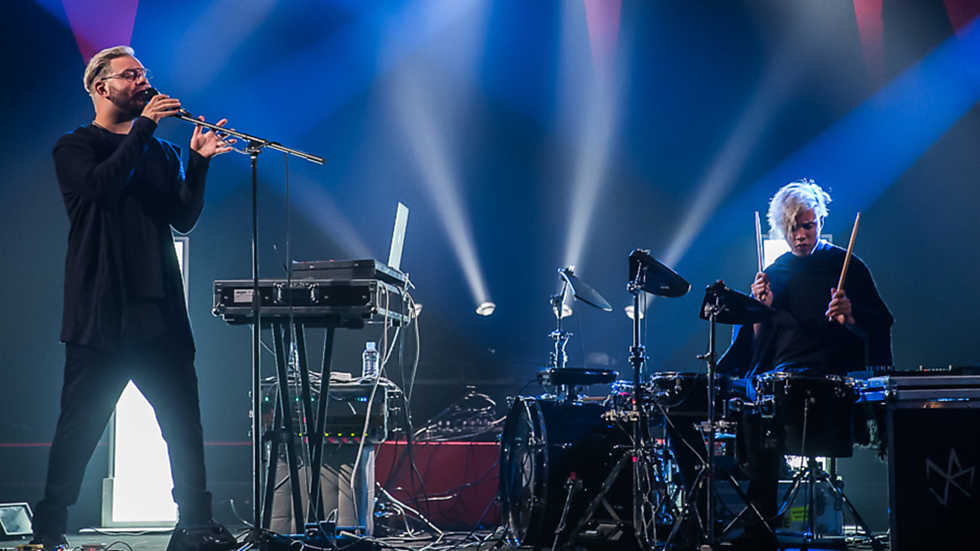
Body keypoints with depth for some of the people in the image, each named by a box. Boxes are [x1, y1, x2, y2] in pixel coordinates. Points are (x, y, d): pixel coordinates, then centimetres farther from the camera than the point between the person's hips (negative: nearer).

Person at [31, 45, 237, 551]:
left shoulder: (161, 153, 20)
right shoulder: (75, 148, 6)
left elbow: (183, 219, 8)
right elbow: (99, 186, -16)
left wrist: (197, 163, -5)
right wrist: (143, 127, -13)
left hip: (158, 310, 5)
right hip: (100, 314, -4)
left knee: (184, 422, -1)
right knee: (80, 425, -3)